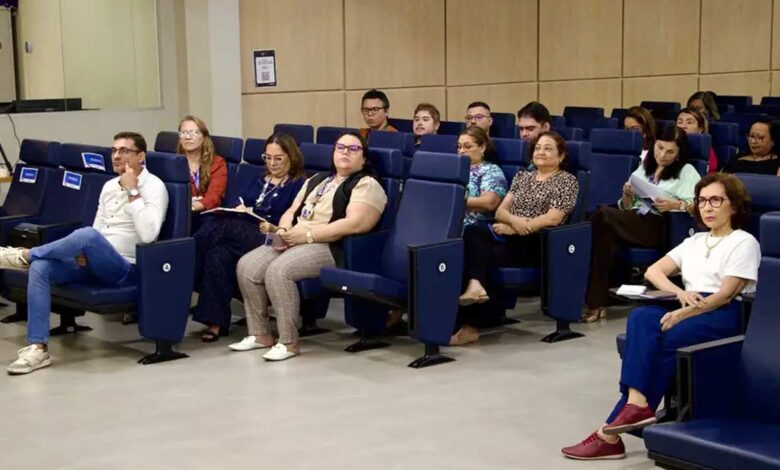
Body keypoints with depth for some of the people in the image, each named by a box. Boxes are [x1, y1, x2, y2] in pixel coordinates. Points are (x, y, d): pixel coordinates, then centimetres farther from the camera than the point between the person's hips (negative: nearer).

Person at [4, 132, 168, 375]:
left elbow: (147, 235, -22)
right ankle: (38, 347, -21)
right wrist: (83, 252, 2)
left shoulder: (154, 187, -7)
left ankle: (25, 255, -12)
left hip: (124, 269, -7)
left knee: (87, 235, -36)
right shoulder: (109, 186, 17)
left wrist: (132, 192, -19)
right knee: (41, 267, -18)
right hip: (95, 263, 7)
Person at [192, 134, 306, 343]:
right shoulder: (258, 181, 32)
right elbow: (236, 201, 20)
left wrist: (275, 229, -23)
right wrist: (238, 207, -4)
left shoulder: (298, 185, 10)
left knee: (220, 225, -32)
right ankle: (214, 321, -34)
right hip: (238, 231, 5)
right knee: (220, 252, -32)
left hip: (266, 239, -5)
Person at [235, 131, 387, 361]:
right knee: (247, 266, -14)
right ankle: (260, 334, -5)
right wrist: (284, 231, -2)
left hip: (329, 248, -8)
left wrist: (308, 234, -17)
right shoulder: (316, 180, 25)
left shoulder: (367, 185, -1)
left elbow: (355, 223, -16)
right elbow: (291, 211, 22)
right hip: (294, 243, 8)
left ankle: (289, 342, -21)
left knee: (279, 270, -31)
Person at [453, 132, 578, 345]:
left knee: (484, 253, -30)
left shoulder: (567, 181, 6)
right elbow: (500, 211, 13)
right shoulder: (522, 176, 23)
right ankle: (475, 285, -37)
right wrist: (515, 220, -11)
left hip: (537, 243, -5)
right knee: (472, 232, -28)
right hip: (509, 236, 5)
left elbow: (553, 218, -8)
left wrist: (513, 228, -14)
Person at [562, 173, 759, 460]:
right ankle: (636, 405, -36)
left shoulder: (744, 242, 3)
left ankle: (611, 432, -29)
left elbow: (725, 294, -10)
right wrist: (680, 293, -6)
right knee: (640, 318, -26)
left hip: (724, 315, -6)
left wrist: (682, 314, -21)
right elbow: (653, 271, 15)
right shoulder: (695, 241, 25)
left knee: (660, 340, -29)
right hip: (688, 310, 6)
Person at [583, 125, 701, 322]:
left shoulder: (687, 171, 11)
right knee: (606, 233, -32)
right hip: (633, 222, 5)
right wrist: (627, 195, 1)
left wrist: (675, 204, -19)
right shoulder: (644, 168, 26)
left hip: (660, 226, -5)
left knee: (603, 215, -28)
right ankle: (597, 302, -34)